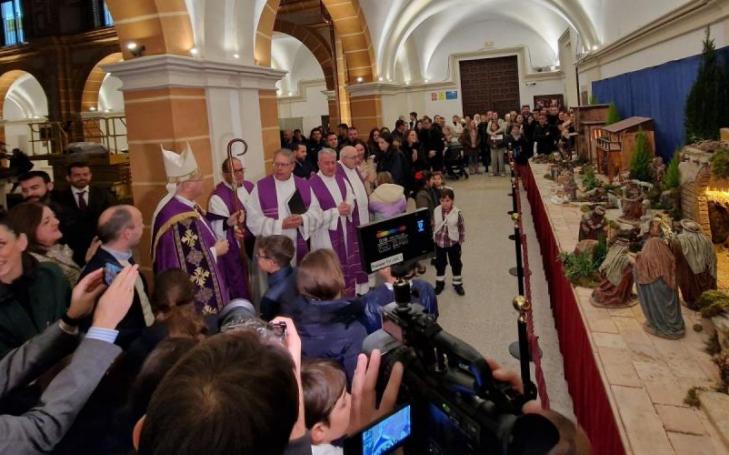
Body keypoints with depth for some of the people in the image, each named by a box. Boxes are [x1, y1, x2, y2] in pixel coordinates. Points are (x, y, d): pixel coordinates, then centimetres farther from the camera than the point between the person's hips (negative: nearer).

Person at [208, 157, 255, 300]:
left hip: (254, 244, 7)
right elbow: (216, 227, -24)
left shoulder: (250, 186, 5)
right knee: (240, 288, 2)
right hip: (234, 250, -7)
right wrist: (228, 223, -42)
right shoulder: (218, 197, -18)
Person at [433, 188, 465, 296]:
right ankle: (440, 283, 35)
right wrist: (434, 238, 5)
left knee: (456, 264, 13)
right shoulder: (436, 211, -10)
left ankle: (457, 284, 31)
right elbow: (434, 226, 3)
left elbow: (462, 228, -8)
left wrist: (460, 241, -4)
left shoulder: (457, 213, -18)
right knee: (439, 264, 16)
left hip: (453, 243, -2)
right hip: (439, 243, 2)